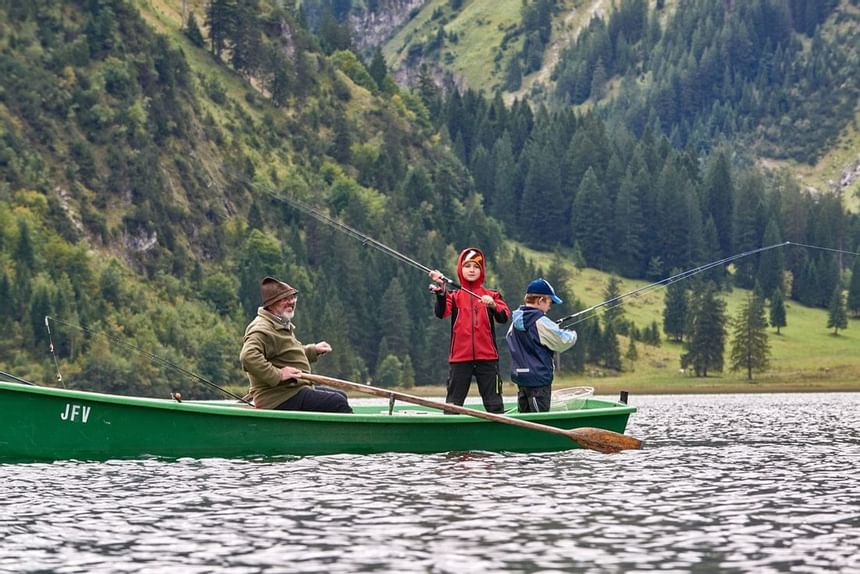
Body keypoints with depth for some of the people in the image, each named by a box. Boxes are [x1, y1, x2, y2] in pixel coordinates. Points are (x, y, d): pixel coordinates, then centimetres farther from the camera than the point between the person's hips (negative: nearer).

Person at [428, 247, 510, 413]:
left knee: (494, 403, 2)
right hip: (460, 356, 0)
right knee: (453, 404, 5)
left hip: (487, 356, 0)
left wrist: (493, 305, -28)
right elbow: (441, 313, -12)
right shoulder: (454, 296, 6)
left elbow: (504, 317, -8)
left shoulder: (491, 296, 7)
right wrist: (441, 291, -27)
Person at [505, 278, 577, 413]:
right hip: (538, 379, -8)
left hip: (520, 376, 8)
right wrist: (572, 334, 8)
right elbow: (563, 341, -14)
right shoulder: (540, 322, -17)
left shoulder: (516, 321, 6)